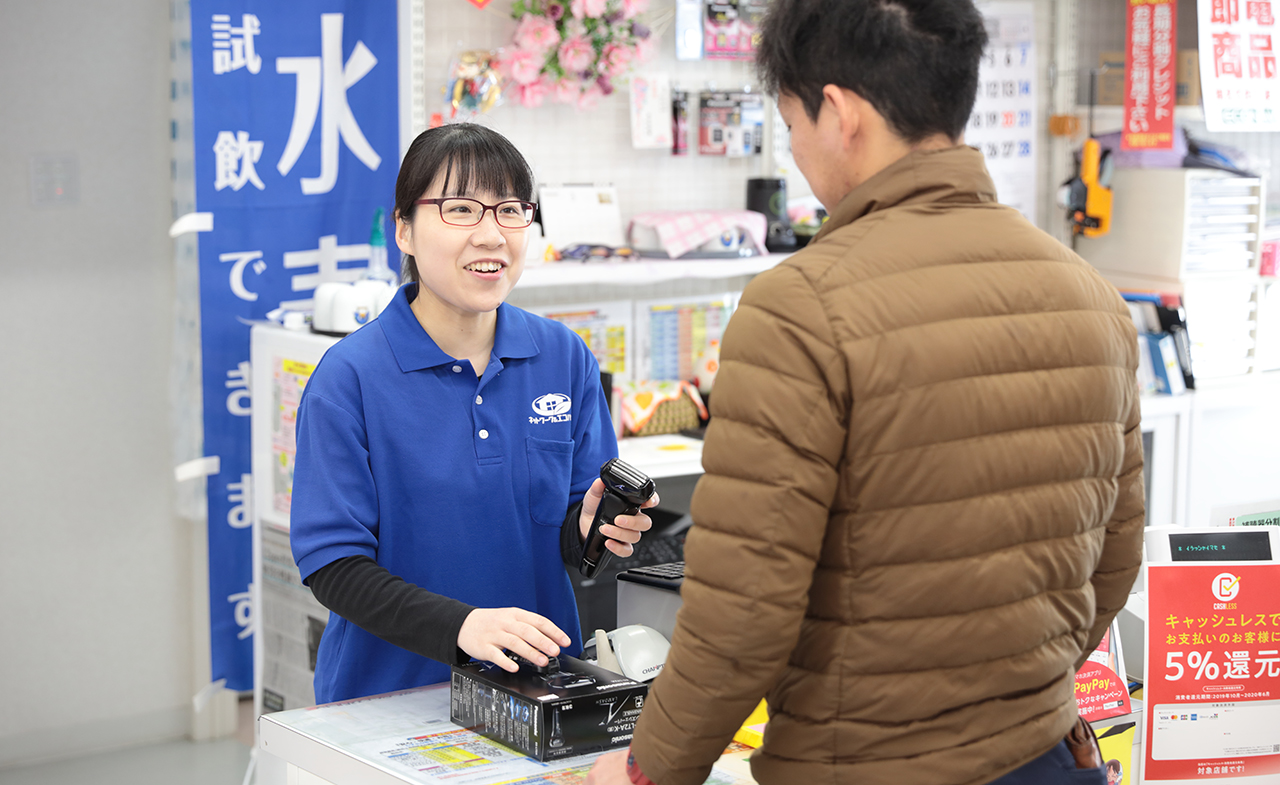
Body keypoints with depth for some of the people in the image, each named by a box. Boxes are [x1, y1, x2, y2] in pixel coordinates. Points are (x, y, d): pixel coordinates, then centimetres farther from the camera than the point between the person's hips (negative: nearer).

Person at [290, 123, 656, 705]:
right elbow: (332, 564, -12)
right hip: (391, 688, -4)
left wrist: (589, 526, -13)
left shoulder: (565, 358, 3)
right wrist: (459, 625, -25)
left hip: (537, 681, 4)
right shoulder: (350, 376, -9)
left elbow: (565, 537, 10)